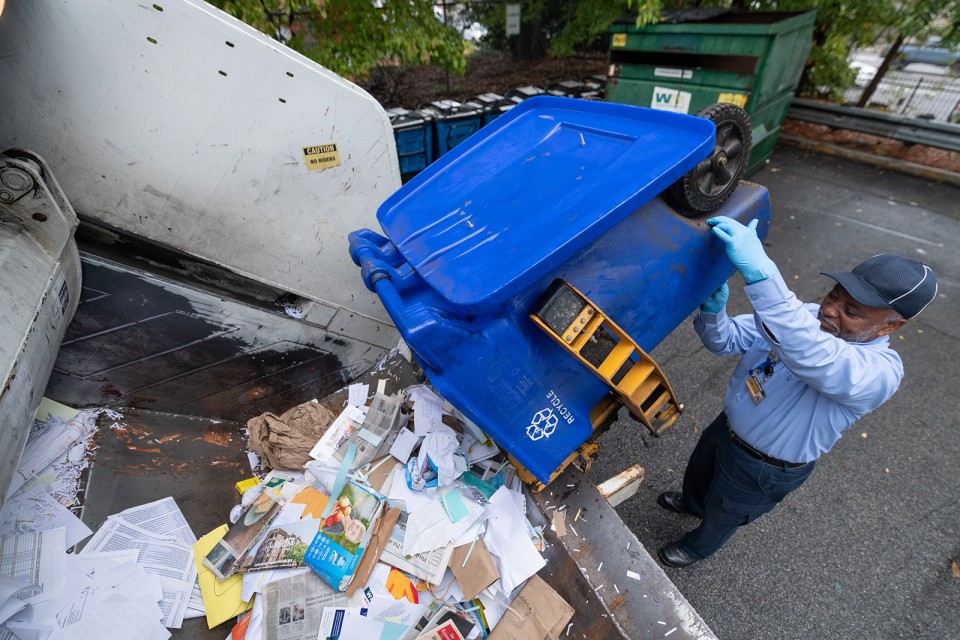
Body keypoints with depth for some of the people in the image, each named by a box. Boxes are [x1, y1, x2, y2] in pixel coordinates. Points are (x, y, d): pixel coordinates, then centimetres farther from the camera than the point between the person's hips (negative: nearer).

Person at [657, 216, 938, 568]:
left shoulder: (880, 370, -33)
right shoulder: (803, 316, -14)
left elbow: (811, 355, -56)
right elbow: (725, 341, -12)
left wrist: (759, 271, -67)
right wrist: (713, 309, -36)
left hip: (762, 469, -5)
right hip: (727, 427, 5)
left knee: (721, 514, 23)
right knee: (699, 470, 33)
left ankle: (698, 547, 56)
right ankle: (692, 502, 66)